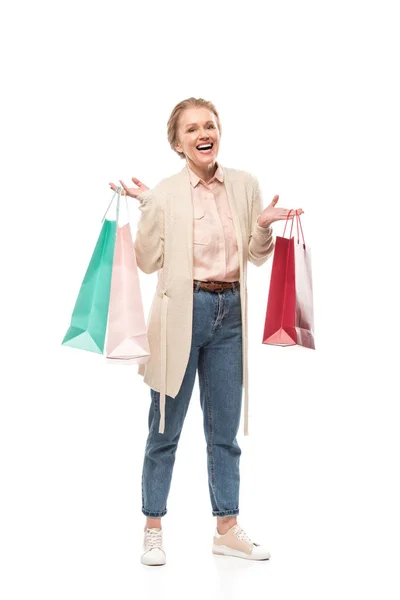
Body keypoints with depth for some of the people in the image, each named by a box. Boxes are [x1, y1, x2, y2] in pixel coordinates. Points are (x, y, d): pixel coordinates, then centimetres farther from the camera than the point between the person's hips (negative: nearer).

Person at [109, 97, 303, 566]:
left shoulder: (245, 185, 6)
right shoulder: (165, 193, -4)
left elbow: (256, 256, 10)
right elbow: (148, 261, -7)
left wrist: (264, 227, -8)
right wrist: (146, 207, -15)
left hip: (230, 313, 3)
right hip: (182, 313, -3)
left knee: (225, 429, 11)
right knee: (166, 429, 7)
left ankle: (227, 530, 22)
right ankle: (153, 530, 20)